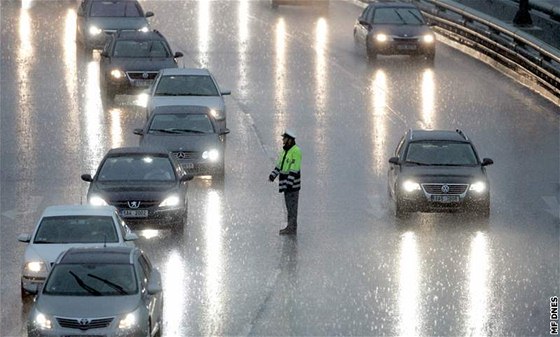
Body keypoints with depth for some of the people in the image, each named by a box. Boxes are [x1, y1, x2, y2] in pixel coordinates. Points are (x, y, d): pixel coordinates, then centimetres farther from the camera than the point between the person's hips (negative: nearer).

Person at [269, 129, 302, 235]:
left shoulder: (296, 151, -18)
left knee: (292, 206, -5)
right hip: (286, 183, 10)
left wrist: (289, 183, -25)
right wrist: (273, 175, 4)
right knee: (289, 205, 14)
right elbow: (280, 164, 17)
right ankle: (291, 226, 20)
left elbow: (294, 169, -22)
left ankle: (292, 228, -1)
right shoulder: (285, 150, 12)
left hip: (293, 183, -10)